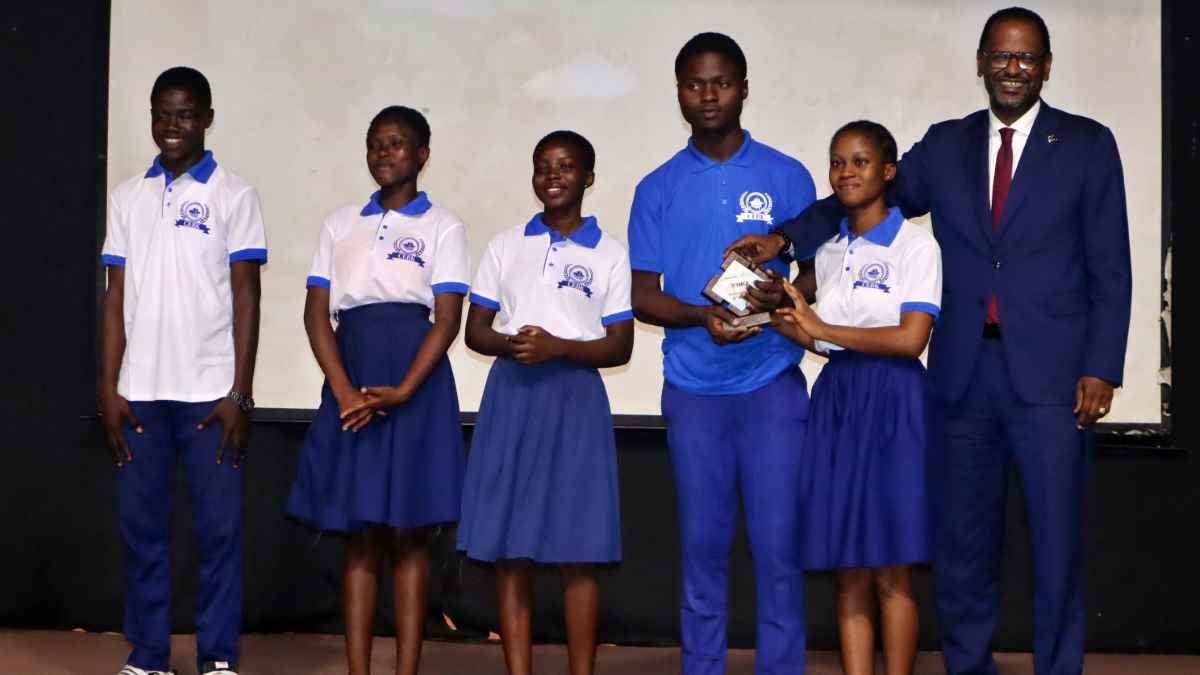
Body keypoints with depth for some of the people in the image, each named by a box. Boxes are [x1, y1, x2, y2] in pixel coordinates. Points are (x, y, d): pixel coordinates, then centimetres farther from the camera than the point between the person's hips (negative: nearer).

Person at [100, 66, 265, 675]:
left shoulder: (233, 196, 2)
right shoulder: (127, 197, 11)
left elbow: (246, 298, -1)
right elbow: (115, 297, 11)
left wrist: (240, 394, -7)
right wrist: (108, 388, 3)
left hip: (209, 392, -3)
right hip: (139, 391, 3)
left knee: (219, 528, -2)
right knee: (141, 527, 5)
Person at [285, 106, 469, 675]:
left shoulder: (442, 226, 4)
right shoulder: (340, 224, 12)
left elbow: (448, 319, -4)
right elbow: (316, 313, 5)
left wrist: (402, 393, -17)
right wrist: (344, 391, -10)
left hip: (415, 378, -2)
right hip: (351, 374, 3)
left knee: (409, 534, -1)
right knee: (359, 537, 3)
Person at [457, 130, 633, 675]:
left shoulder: (609, 255, 4)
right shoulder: (505, 246, 11)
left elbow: (619, 347, 1)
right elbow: (475, 330, 11)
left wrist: (558, 347, -15)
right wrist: (511, 344, -11)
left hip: (575, 398, -2)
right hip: (511, 394, 2)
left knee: (576, 554, -3)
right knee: (509, 550, 1)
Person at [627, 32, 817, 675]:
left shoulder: (786, 177, 3)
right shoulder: (658, 188, 5)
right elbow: (642, 295, 4)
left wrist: (783, 296, -19)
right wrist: (704, 316, -16)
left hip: (772, 384, -1)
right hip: (693, 387, 1)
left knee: (778, 540, -1)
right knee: (702, 542, 7)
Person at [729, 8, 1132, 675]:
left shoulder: (1088, 145, 3)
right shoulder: (945, 145, 12)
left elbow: (1110, 269, 1)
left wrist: (1101, 368, -6)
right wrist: (785, 237, -6)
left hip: (1049, 376, -3)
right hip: (964, 375, 3)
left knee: (1056, 541, 0)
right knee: (961, 544, 8)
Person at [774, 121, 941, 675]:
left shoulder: (914, 244, -5)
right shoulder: (827, 251, 13)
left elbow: (910, 339, -14)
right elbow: (823, 341, 14)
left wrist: (824, 329, -11)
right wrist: (778, 317, -3)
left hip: (892, 401, -5)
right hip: (835, 399, 6)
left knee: (891, 571, -1)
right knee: (848, 571, 4)